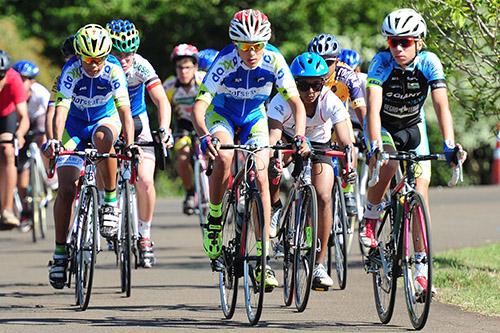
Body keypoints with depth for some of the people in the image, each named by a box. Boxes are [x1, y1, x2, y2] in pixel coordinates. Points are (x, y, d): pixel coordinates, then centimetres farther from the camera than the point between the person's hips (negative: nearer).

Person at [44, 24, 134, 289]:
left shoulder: (114, 70, -24)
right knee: (66, 190, -11)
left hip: (105, 120, 0)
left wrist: (130, 143, -45)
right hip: (75, 125, 0)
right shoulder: (71, 70, -25)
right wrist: (55, 140, -52)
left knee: (103, 138, -38)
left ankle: (111, 202, -22)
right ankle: (60, 252, 0)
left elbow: (124, 109, -30)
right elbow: (61, 107, -35)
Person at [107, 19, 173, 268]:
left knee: (145, 180, -16)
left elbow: (162, 101, -26)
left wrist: (164, 130, -43)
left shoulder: (141, 66, -23)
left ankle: (145, 236, -1)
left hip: (136, 121, -1)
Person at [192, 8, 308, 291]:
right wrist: (204, 137, -53)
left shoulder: (273, 61, -25)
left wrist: (300, 136, -36)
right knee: (224, 157, -33)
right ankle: (214, 220, -10)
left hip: (254, 118, 2)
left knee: (260, 178, -13)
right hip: (222, 115, -2)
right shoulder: (225, 62, -31)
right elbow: (199, 106, -35)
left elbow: (296, 102, -19)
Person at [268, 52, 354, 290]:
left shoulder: (331, 102, -30)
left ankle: (319, 264, -10)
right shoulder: (282, 102, -32)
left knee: (323, 197, -18)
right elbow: (273, 135, -45)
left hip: (319, 145, -2)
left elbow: (345, 140, -39)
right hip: (289, 139, 2)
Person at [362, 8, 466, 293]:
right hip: (383, 126, -2)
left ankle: (422, 266, -6)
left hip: (413, 127, 2)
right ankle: (370, 218, -4)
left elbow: (442, 105, -30)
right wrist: (376, 146, -50)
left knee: (421, 191, -10)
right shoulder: (381, 62, -27)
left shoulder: (429, 63, -23)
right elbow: (373, 108, -35)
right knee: (387, 165, -33)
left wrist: (449, 144, -44)